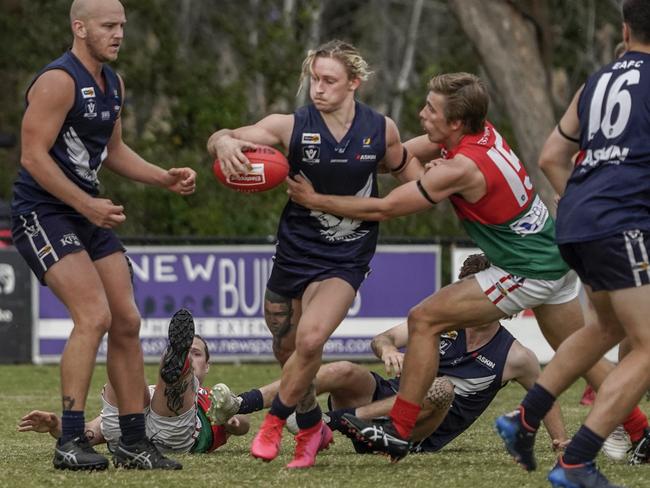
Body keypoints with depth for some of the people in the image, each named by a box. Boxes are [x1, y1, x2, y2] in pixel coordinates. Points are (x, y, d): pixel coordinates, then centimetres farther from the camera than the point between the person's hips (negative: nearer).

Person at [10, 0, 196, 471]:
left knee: (127, 321, 6)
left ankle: (134, 439, 15)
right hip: (42, 212, -9)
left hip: (88, 211, 9)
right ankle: (70, 443, -16)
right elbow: (34, 156, -21)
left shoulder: (113, 84, 11)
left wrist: (165, 178, 10)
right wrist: (86, 204, -24)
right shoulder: (58, 81, -17)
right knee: (94, 316, -20)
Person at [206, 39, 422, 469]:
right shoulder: (292, 127, -10)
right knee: (287, 350, 11)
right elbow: (219, 140, -11)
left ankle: (275, 422, 1)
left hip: (345, 260, -1)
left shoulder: (381, 129, -5)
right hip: (295, 252, 1)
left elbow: (405, 169, 15)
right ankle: (312, 429, 38)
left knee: (310, 339, -22)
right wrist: (224, 142, -35)